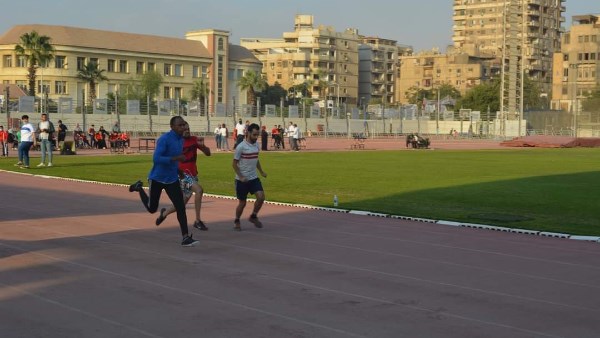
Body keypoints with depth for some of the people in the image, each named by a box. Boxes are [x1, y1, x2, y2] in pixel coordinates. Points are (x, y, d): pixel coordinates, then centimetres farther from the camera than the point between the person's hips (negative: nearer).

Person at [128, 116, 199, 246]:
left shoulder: (181, 140, 4)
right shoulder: (164, 139, -21)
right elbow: (156, 159, -30)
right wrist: (175, 158, -35)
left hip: (172, 179, 5)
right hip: (157, 178, -5)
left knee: (180, 207, -10)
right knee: (152, 208, 13)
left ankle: (185, 237, -8)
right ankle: (139, 188, 40)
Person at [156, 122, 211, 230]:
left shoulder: (194, 140, 5)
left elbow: (208, 153, 5)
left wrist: (202, 145, -14)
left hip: (193, 174, 6)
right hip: (182, 173, -6)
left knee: (182, 203, 12)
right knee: (199, 190, -28)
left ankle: (164, 213, 41)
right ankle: (198, 221, -22)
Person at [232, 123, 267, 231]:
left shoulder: (256, 145, 5)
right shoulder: (241, 147, -15)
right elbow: (234, 163, -11)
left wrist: (261, 171, 14)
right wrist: (241, 177, -18)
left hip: (254, 178, 5)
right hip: (242, 180, -5)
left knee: (261, 197, -12)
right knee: (242, 203, 3)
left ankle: (253, 216, 11)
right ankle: (237, 221, 26)